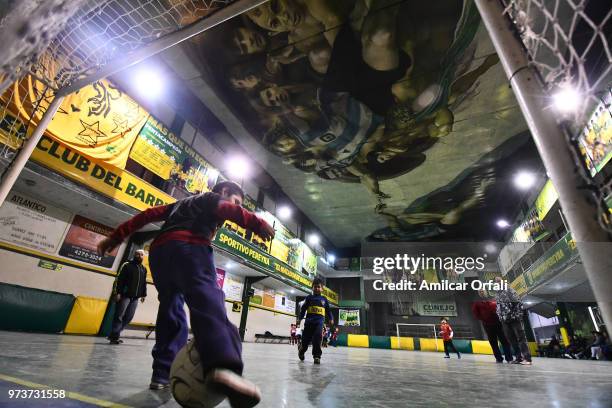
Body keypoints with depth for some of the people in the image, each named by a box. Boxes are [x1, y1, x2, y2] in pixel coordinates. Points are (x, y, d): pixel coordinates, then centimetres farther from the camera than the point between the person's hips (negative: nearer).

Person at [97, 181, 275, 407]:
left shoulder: (182, 203, 40)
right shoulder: (213, 198, 20)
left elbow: (149, 214, 33)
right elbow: (229, 210, -4)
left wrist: (117, 236, 33)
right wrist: (258, 224, -17)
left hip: (158, 251, 8)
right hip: (188, 246, -8)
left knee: (171, 312, 17)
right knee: (208, 299, -27)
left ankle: (163, 374, 15)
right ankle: (222, 367, -49)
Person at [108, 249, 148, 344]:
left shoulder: (144, 269, 16)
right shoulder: (127, 265, 0)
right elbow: (119, 279, -6)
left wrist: (143, 294, 14)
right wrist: (118, 292, -14)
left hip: (135, 297, 5)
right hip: (124, 295, -5)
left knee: (128, 317, 4)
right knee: (119, 316, -5)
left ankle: (114, 334, 16)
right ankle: (114, 336, 2)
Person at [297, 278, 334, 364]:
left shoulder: (324, 299, 11)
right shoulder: (309, 297, 7)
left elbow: (328, 310, 16)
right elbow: (303, 309, 7)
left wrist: (331, 319, 4)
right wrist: (300, 318, 1)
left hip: (319, 322, 0)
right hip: (309, 321, 0)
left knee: (317, 338, -15)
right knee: (306, 339, 7)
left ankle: (317, 356, -5)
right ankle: (301, 351, 35)